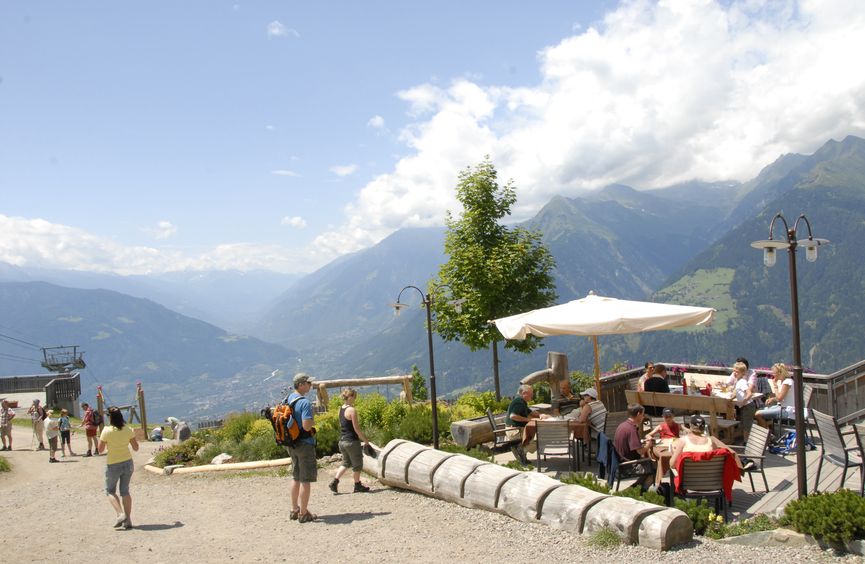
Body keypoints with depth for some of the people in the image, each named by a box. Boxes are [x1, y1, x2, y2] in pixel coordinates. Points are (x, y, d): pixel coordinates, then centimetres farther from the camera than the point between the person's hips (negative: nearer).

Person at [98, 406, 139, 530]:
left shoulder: (107, 431, -16)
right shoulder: (128, 430, -5)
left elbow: (100, 449, -5)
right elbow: (136, 448, 2)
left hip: (113, 465, -4)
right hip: (127, 463, 4)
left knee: (110, 491, 15)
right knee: (125, 491, 14)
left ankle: (120, 514, -6)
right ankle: (127, 520, 11)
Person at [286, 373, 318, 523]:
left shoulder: (287, 400, 7)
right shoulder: (304, 402, -20)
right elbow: (307, 426, -27)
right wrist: (313, 422, -7)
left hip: (291, 444, 9)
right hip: (305, 443, -9)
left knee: (296, 477, 19)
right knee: (305, 479, 0)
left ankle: (294, 509, 27)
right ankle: (303, 513, 4)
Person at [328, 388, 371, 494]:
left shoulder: (340, 409, 7)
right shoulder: (352, 410, -17)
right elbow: (357, 429, -16)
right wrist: (366, 440, -7)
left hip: (342, 441, 8)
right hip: (352, 441, -8)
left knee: (346, 463, 21)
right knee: (357, 464, 10)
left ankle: (334, 481, 9)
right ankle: (357, 486, 20)